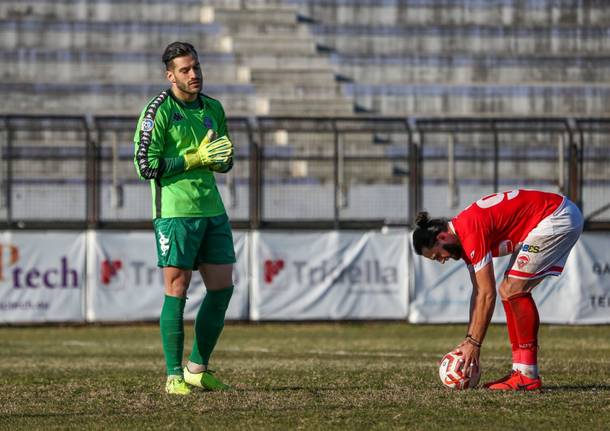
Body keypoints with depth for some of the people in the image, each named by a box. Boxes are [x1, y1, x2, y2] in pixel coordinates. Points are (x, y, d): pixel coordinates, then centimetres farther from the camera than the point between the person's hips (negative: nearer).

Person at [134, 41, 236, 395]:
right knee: (177, 290, -5)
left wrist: (221, 159, -3)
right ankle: (174, 376, 0)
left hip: (212, 210, 7)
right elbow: (146, 165, -12)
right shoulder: (158, 110, -7)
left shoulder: (213, 108, 13)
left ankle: (198, 369, 16)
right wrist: (196, 158, -16)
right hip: (175, 210, -7)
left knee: (222, 287, 5)